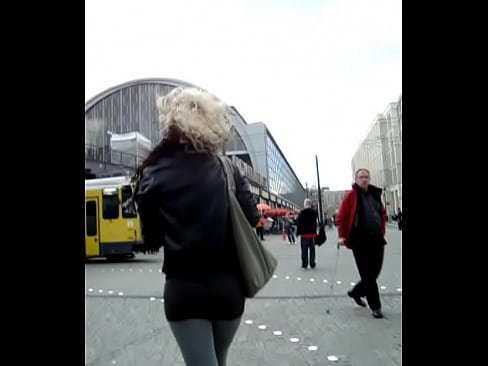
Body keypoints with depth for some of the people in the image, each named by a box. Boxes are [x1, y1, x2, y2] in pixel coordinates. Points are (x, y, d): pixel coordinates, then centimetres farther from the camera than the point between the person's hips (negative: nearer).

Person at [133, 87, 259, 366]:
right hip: (228, 286, 3)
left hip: (183, 289, -3)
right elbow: (252, 218, -3)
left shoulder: (154, 175, -6)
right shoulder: (225, 168, -1)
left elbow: (152, 238, -3)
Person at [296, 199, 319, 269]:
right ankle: (312, 265, 15)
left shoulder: (302, 213, -11)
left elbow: (299, 224, -11)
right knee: (312, 249, 11)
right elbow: (317, 222, 10)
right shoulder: (315, 212, 3)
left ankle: (304, 265, 6)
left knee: (304, 250, 4)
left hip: (304, 234, -4)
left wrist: (298, 233, -3)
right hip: (313, 233, 4)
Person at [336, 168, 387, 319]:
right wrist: (342, 236, -10)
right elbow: (340, 217, -6)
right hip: (360, 241, -6)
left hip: (376, 239, 6)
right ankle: (375, 306, 11)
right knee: (367, 274, 0)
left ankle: (356, 292, 35)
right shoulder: (350, 195, -5)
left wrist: (382, 232, 16)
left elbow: (383, 213, 22)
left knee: (374, 273, 12)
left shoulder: (375, 194, 11)